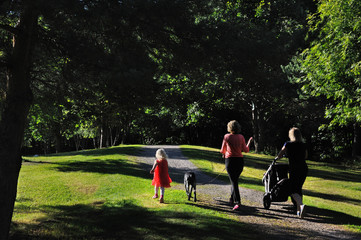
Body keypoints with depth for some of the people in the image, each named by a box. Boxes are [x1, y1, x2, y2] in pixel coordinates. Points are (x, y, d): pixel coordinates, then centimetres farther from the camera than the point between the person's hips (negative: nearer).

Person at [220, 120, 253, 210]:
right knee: (235, 180, 20)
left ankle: (237, 201, -17)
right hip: (240, 160, 4)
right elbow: (246, 150, 7)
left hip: (230, 160, -4)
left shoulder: (227, 137, -4)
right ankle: (232, 199, 30)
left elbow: (222, 151, 2)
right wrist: (249, 142, 23)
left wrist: (224, 154, 25)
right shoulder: (241, 137, 3)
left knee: (234, 181, -5)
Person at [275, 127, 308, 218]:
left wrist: (276, 158, 21)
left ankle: (301, 205, -28)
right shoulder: (303, 145, 9)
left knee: (293, 190, -1)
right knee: (299, 188, 16)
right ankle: (299, 210, 14)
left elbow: (279, 155, 0)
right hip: (304, 169, 5)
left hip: (294, 169, -4)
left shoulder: (288, 144, -4)